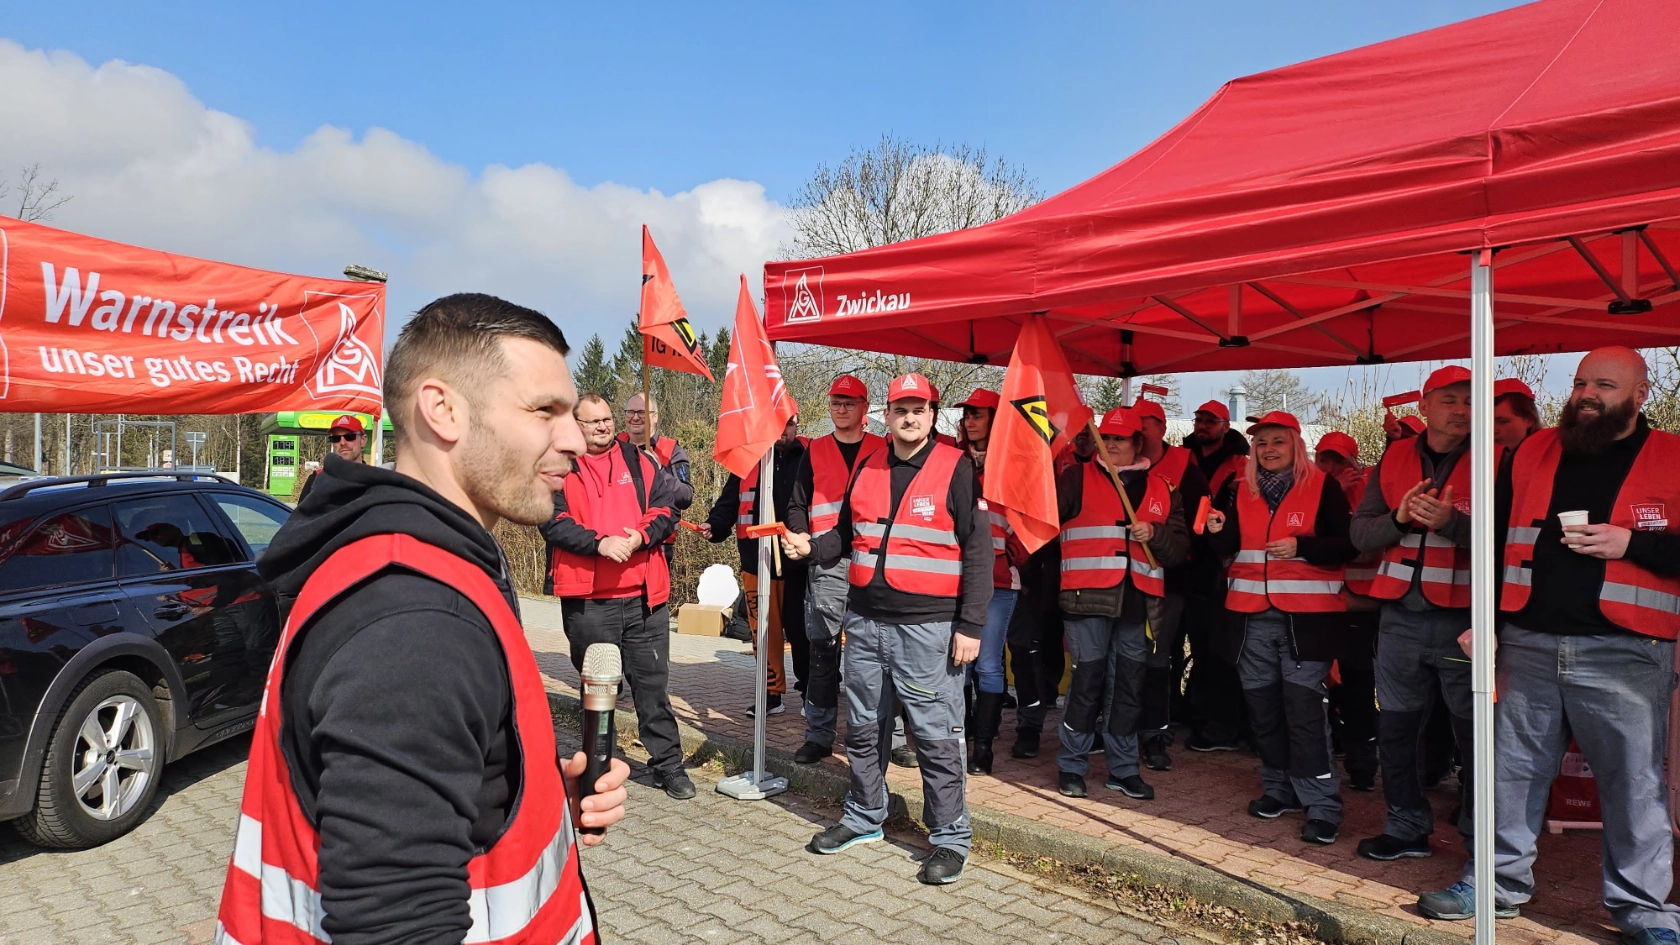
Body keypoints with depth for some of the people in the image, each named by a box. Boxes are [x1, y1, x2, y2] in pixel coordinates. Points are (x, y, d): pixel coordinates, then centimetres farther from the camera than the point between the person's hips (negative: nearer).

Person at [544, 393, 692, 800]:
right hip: (587, 598, -1)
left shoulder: (639, 461, 11)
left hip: (643, 594, 2)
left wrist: (641, 536, -13)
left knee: (653, 682, 6)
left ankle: (667, 763, 16)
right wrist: (600, 543, -20)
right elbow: (554, 522, -8)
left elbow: (665, 508, 6)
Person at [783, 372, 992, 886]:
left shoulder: (956, 468, -5)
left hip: (928, 626, -5)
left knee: (936, 735, -1)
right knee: (862, 728, 16)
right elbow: (847, 534, 21)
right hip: (865, 621, 6)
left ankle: (950, 838, 14)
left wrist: (970, 625, -12)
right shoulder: (867, 469, 11)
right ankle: (864, 817, 34)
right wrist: (810, 548, 1)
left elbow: (977, 549, -8)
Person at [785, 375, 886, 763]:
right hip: (826, 562, 1)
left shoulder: (883, 450, 10)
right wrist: (801, 536, -6)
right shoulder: (815, 451, 13)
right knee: (822, 649, 2)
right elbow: (797, 504, 12)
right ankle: (819, 735, 10)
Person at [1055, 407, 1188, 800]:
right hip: (1090, 596, -4)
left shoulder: (1162, 490, 14)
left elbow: (1180, 546, 12)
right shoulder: (1077, 478, 4)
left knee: (1130, 685, 10)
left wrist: (1154, 534, -5)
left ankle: (1123, 768, 23)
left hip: (1138, 601, 4)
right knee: (1087, 682, -3)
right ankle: (1072, 766, 11)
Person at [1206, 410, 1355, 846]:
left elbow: (1345, 546, -5)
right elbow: (1229, 548, 13)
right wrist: (1219, 531, -8)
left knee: (1304, 704, -9)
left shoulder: (1322, 487, -1)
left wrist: (1301, 547, -20)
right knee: (1262, 703, 11)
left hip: (1306, 614, -4)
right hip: (1252, 614, 5)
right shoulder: (1240, 489, 10)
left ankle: (1321, 804, -1)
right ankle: (1278, 788, 26)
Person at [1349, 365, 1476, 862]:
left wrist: (1450, 522, -26)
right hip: (1401, 616, 4)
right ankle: (1407, 827, 29)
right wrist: (1399, 519, -12)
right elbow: (1360, 532, 6)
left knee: (1475, 734, 3)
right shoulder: (1395, 458, 9)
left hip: (1464, 619, -4)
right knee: (1395, 727, 13)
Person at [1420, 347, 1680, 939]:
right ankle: (1501, 882, 24)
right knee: (1512, 770, 10)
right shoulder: (1532, 454, 9)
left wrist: (1631, 543, -17)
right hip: (1529, 643, 3)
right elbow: (1494, 536, 12)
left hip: (1624, 652, -3)